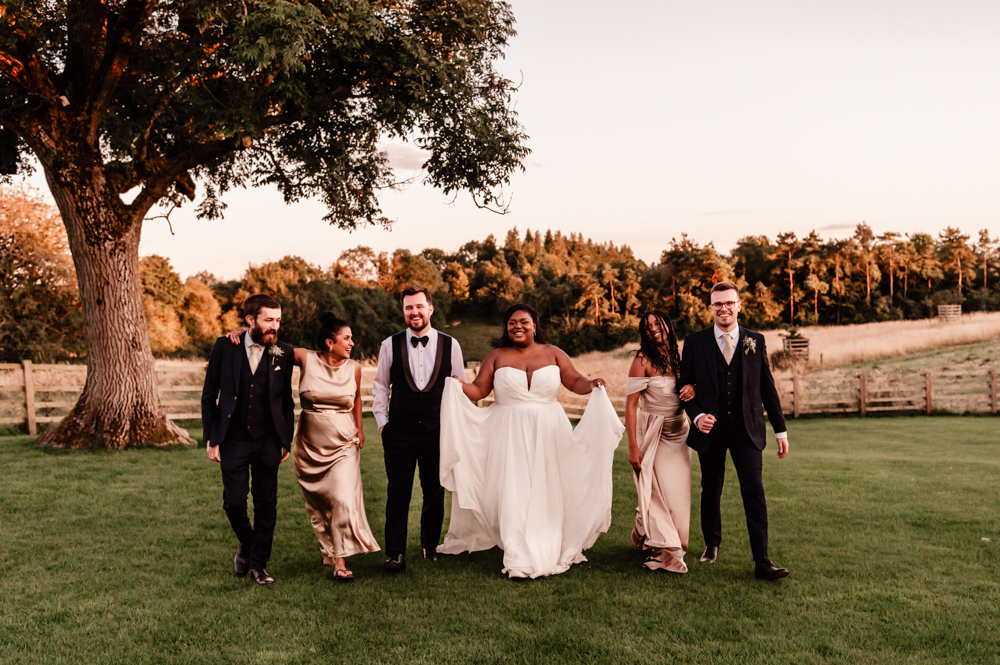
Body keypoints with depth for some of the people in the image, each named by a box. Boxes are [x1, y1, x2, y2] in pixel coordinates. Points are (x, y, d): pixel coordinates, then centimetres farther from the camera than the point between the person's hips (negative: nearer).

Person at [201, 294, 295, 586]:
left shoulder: (283, 353, 0)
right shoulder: (225, 347, -3)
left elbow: (286, 400, 7)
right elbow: (209, 395, 2)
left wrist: (287, 440, 5)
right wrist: (211, 438, -3)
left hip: (268, 442, 1)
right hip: (233, 439, -1)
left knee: (266, 505, 4)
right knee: (234, 502, 0)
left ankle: (258, 564, 20)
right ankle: (246, 543, 31)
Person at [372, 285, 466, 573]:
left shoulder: (450, 345, 1)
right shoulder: (390, 345, 1)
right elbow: (380, 386, 10)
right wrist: (382, 420, 5)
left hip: (437, 430, 1)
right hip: (399, 432, -1)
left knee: (435, 492, 10)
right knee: (398, 492, 0)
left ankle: (430, 545, 28)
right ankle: (395, 554, 6)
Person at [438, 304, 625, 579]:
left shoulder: (552, 353, 7)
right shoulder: (497, 357, 6)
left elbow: (575, 381, 3)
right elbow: (478, 390, 3)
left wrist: (591, 384, -17)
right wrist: (457, 386, -16)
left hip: (547, 433, 1)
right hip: (510, 435, -1)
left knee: (546, 493, 5)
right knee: (513, 493, -7)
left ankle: (547, 552, 22)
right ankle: (520, 561, -4)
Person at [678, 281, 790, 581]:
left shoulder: (755, 341, 5)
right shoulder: (695, 342, 1)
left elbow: (767, 387, 7)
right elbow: (685, 386, 4)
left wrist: (780, 429, 6)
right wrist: (697, 416, -14)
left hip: (747, 431, 0)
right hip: (711, 431, 0)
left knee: (754, 492, -8)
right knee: (711, 492, 12)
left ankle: (762, 561, -3)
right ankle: (712, 544, 35)